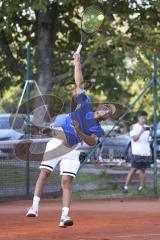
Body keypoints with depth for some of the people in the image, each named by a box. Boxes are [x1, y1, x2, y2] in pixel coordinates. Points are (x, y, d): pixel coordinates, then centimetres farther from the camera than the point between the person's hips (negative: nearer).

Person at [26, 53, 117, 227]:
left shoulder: (98, 129, 6)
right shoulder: (85, 104, 10)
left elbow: (92, 142, -14)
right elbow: (79, 83, 10)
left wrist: (78, 132, -29)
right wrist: (77, 63, 4)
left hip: (72, 150, 0)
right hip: (57, 143, 1)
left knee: (67, 181, -11)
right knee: (45, 172, -9)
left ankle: (64, 216, -17)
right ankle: (35, 206, -7)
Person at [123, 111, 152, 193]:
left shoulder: (147, 127, 12)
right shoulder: (134, 127, -2)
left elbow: (148, 140, 15)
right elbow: (134, 138, -12)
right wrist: (141, 132, -25)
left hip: (146, 152, 5)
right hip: (137, 153, -5)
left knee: (143, 169, 5)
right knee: (133, 169, -7)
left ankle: (141, 187, 8)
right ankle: (126, 186, -2)